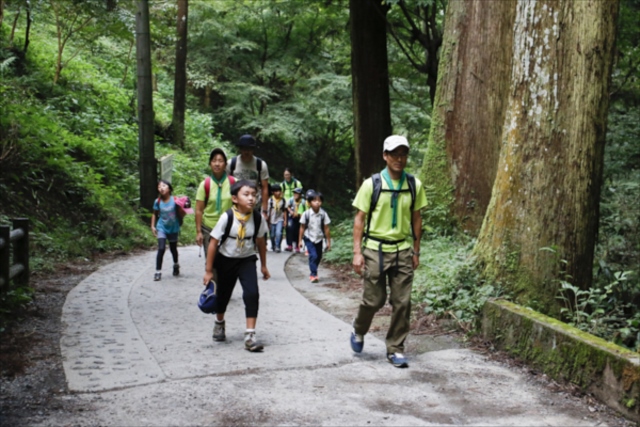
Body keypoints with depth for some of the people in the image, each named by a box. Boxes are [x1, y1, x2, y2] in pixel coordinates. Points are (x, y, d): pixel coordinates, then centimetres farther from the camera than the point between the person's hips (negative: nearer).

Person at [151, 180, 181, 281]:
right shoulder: (158, 201, -7)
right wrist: (153, 226, 0)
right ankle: (158, 271, -7)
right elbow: (155, 214, 6)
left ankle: (176, 265, 45)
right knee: (161, 249, -14)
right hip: (162, 228, 0)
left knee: (173, 249, 17)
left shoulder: (175, 200, -12)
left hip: (173, 228, 0)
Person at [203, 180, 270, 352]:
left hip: (247, 260, 1)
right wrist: (209, 270, -11)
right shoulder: (227, 217, -22)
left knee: (252, 293, -17)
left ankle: (250, 335, -11)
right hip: (226, 260, -1)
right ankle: (219, 323, 46)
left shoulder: (257, 218, -13)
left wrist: (263, 265, 11)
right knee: (223, 294, 15)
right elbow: (213, 243, -15)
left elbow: (260, 241, 3)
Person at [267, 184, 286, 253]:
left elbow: (284, 211, 4)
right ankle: (273, 246, 31)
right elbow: (268, 211, -5)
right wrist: (267, 220, -6)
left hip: (280, 219, 0)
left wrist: (285, 220, 3)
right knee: (272, 235, 9)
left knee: (278, 233, -18)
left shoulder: (282, 200, -2)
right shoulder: (270, 200, -9)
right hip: (272, 220, 0)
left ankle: (277, 247, -8)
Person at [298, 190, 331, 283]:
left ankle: (313, 272, 32)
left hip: (319, 239, 3)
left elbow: (326, 229, -3)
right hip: (309, 238, -3)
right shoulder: (306, 214, -12)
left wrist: (328, 241, 0)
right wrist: (300, 240, -1)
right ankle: (313, 275, -10)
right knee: (313, 255, -16)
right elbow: (302, 228, -3)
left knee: (318, 256, 12)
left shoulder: (323, 214, -10)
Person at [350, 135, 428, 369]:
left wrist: (416, 251, 10)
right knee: (374, 300, 3)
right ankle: (358, 331, 33)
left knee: (402, 303, 1)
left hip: (403, 250, 3)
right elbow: (360, 219, -3)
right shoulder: (371, 184, -5)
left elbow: (416, 219, 11)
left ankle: (395, 349, 14)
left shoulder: (414, 185, 4)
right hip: (375, 250, -2)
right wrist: (357, 252, -8)